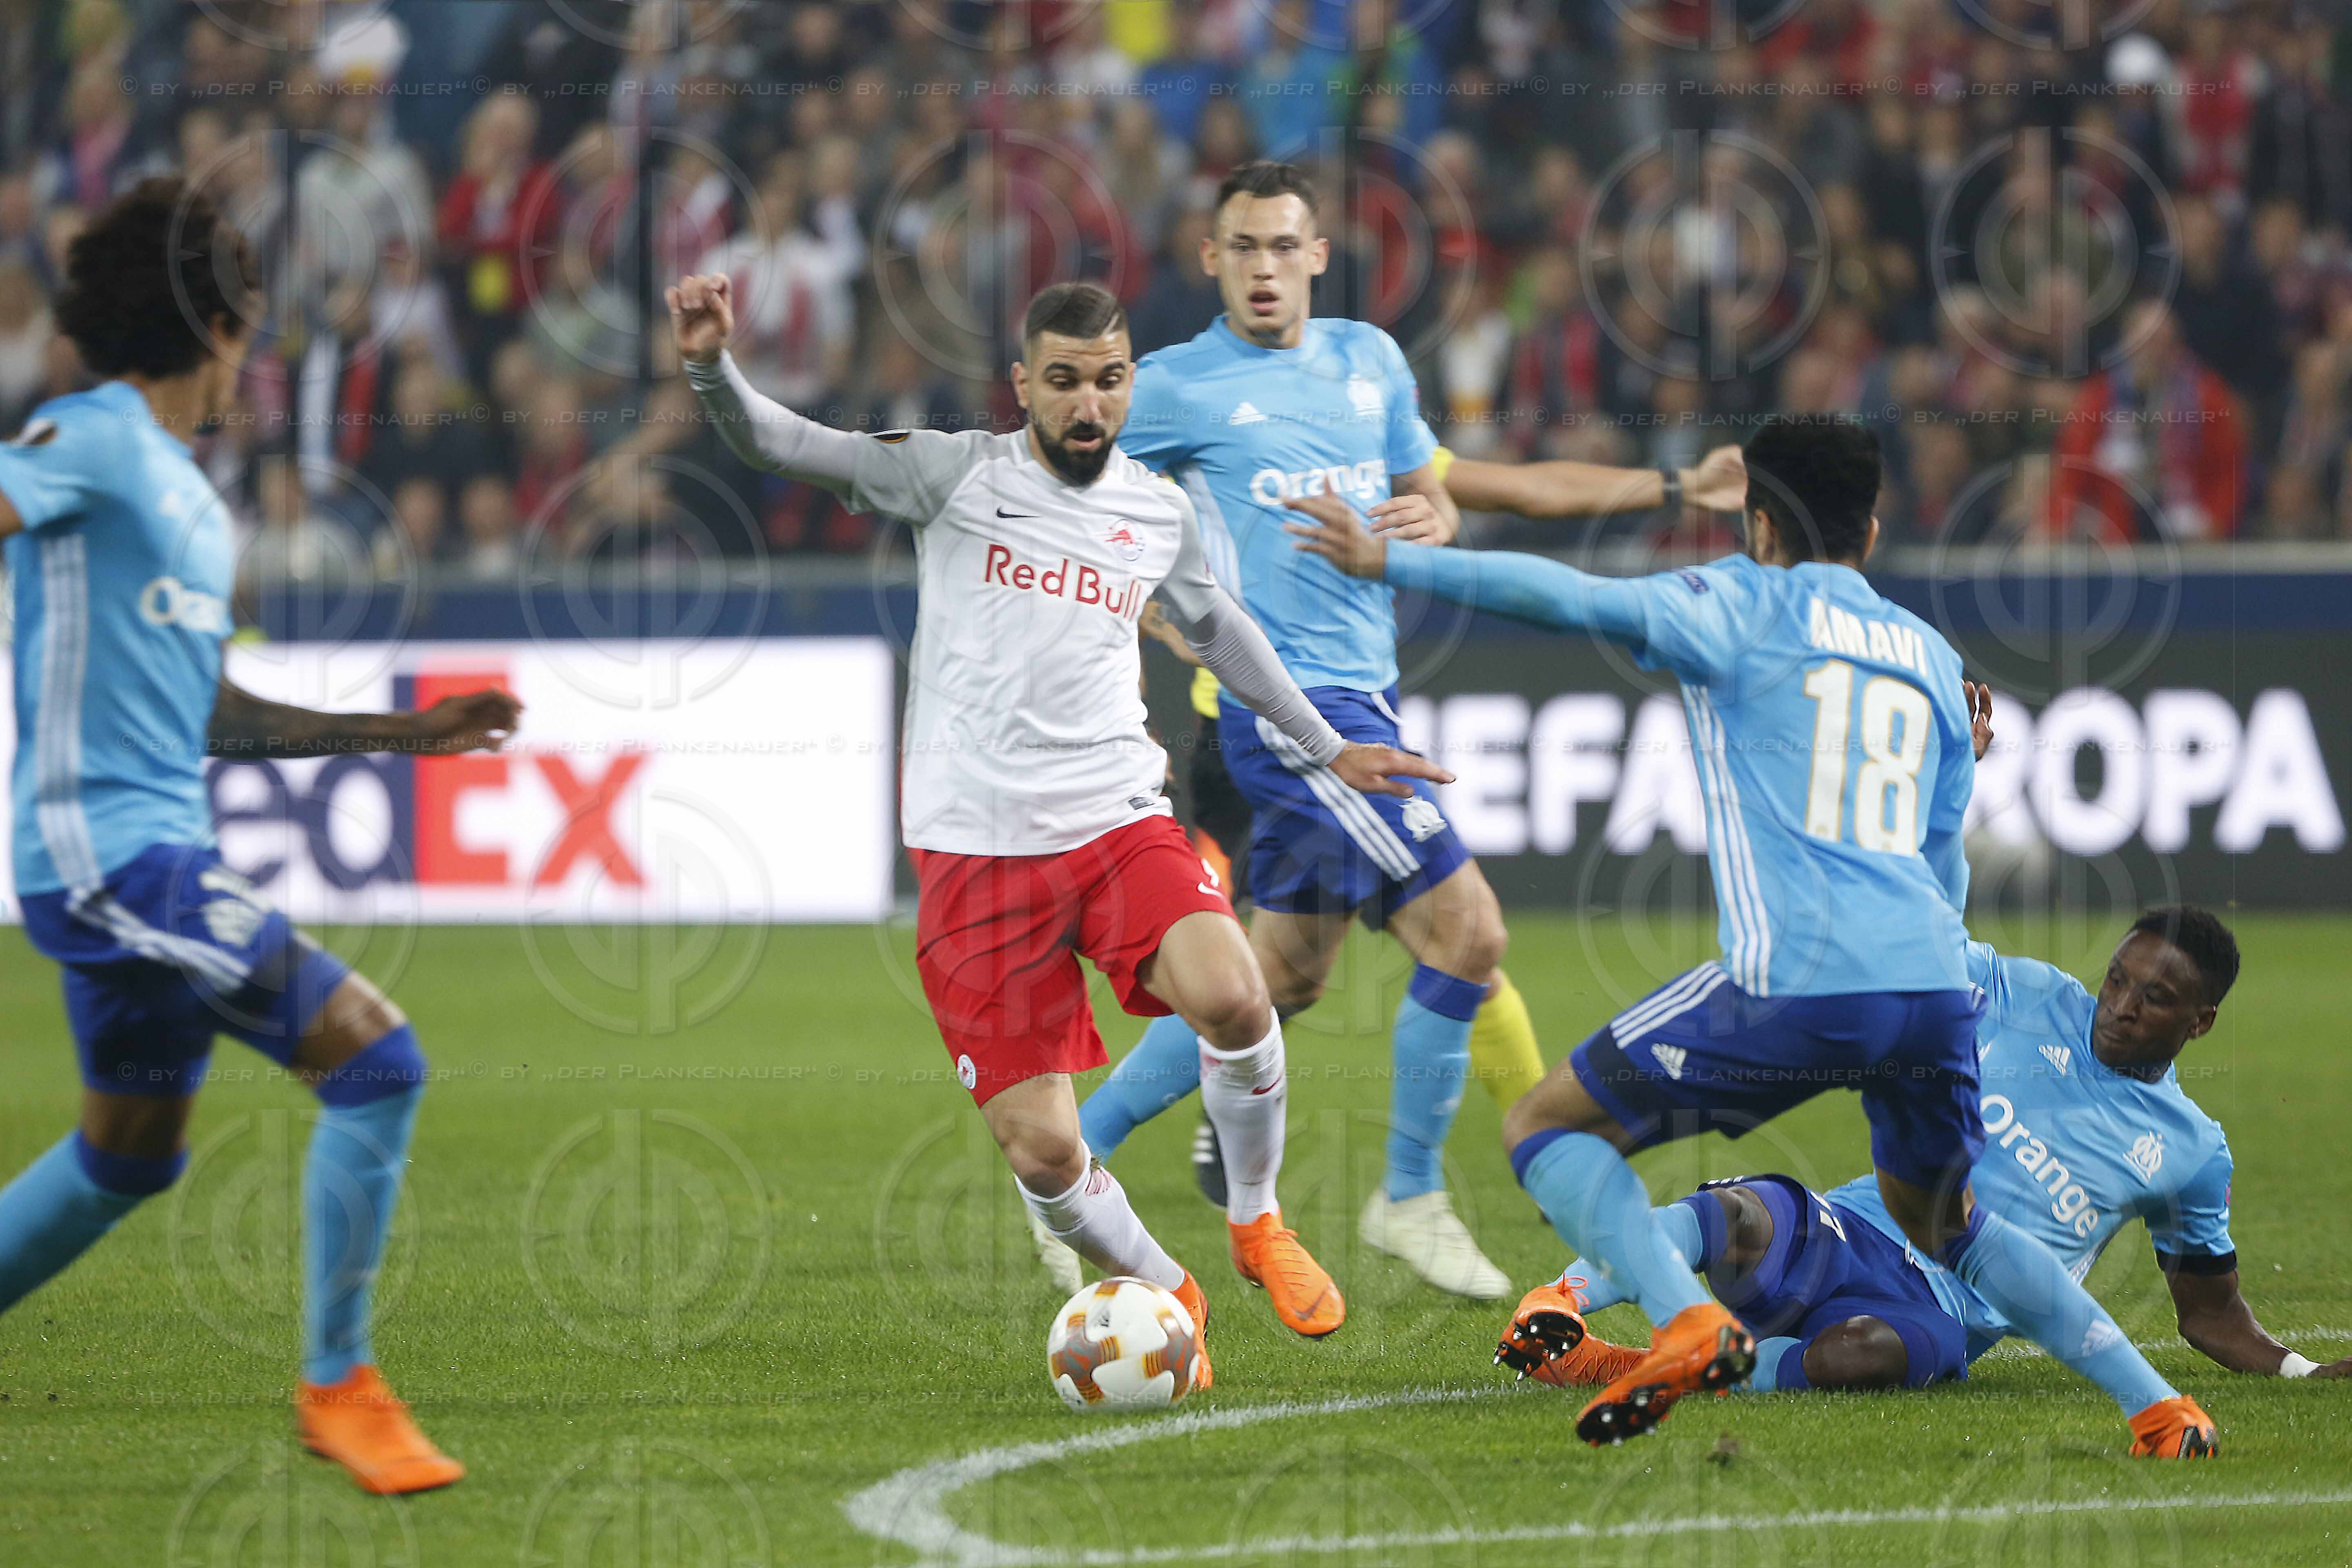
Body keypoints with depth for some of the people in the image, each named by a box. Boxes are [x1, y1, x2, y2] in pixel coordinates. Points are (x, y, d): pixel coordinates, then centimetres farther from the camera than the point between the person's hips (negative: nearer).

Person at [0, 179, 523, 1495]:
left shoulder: (193, 502, 19)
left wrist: (401, 732, 23)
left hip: (152, 852, 10)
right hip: (109, 843, -10)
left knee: (130, 1160, 20)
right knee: (377, 1060, -13)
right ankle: (339, 1387, -6)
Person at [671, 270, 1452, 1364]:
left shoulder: (1158, 512, 11)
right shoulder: (956, 475, -1)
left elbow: (1214, 626, 30)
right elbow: (784, 447, -9)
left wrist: (1327, 748, 36)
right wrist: (713, 367, -30)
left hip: (1117, 822, 2)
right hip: (976, 852, -2)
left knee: (1230, 996, -28)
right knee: (1041, 1153, -9)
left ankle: (1257, 1221, -1)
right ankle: (1161, 1294, 21)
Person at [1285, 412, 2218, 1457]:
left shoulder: (1745, 605, 9)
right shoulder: (1934, 658, 24)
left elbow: (1576, 600, -6)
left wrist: (1388, 562, 0)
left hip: (1795, 983, -6)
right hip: (1935, 980, 6)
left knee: (1545, 1127, 7)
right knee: (1943, 1224, 30)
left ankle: (1687, 1323, -18)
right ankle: (2158, 1407, 19)